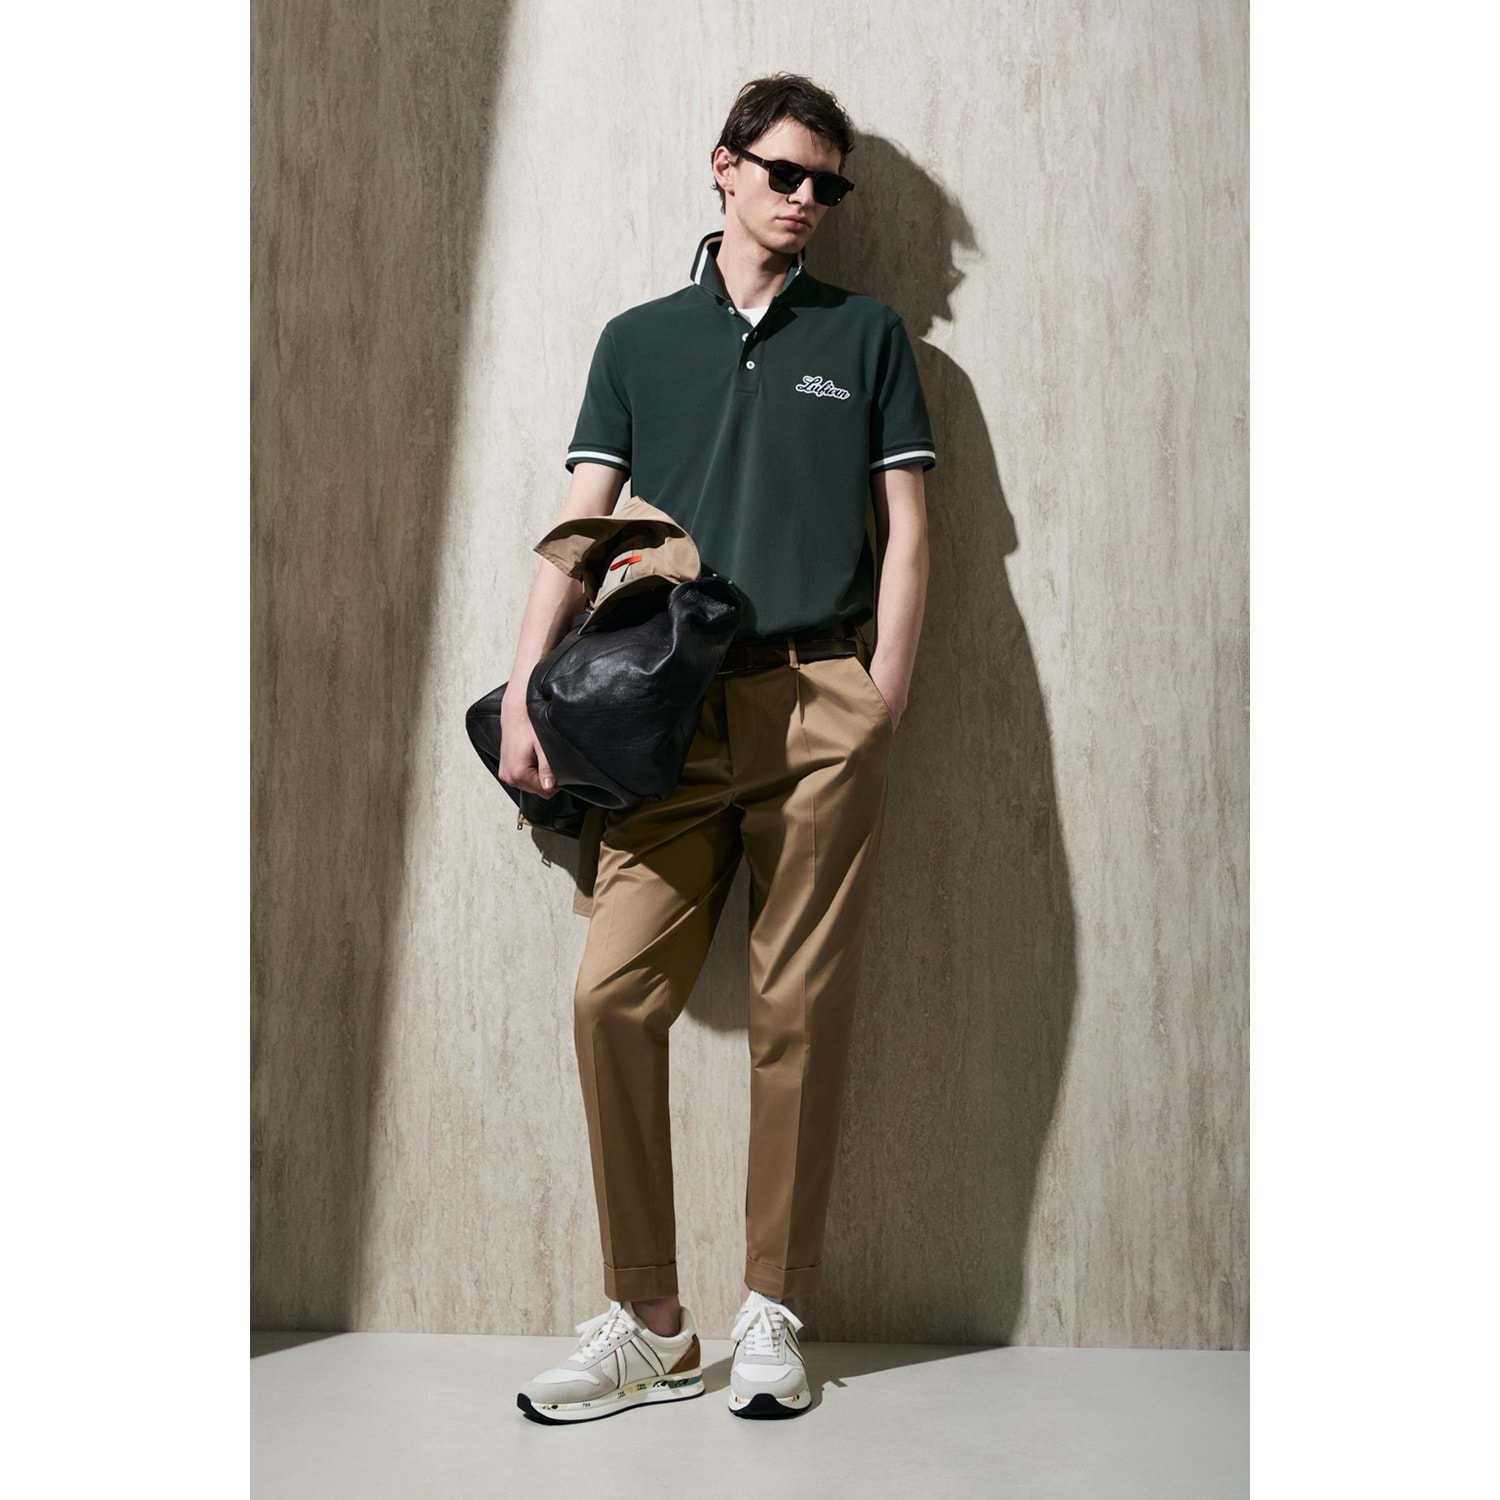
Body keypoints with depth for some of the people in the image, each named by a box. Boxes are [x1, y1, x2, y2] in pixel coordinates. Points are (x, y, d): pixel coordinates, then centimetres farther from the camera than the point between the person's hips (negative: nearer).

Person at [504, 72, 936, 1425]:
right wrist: (523, 690, -2)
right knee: (613, 996, -7)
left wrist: (882, 697, -3)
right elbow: (583, 524, 10)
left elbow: (904, 525, 9)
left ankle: (773, 1315, 12)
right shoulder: (640, 339, 17)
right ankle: (647, 1326, 5)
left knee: (801, 1011, -2)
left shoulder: (866, 334, 14)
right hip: (671, 715, 1)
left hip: (820, 707, -1)